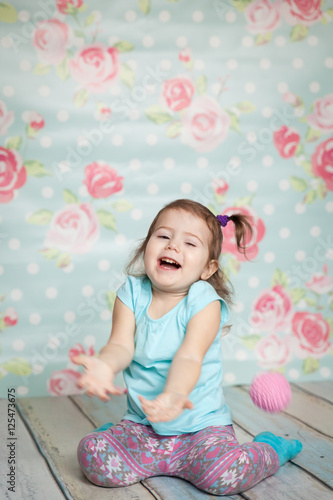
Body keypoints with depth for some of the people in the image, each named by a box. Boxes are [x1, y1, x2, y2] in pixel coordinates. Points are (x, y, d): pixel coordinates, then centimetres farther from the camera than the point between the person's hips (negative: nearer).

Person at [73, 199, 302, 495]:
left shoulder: (204, 301, -14)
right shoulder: (132, 293, -3)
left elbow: (189, 357, -26)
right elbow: (122, 345, -13)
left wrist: (172, 395, -48)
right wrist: (105, 365, -38)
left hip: (200, 425, -3)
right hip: (142, 426, 3)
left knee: (226, 474, -26)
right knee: (91, 455, -19)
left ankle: (269, 451, 8)